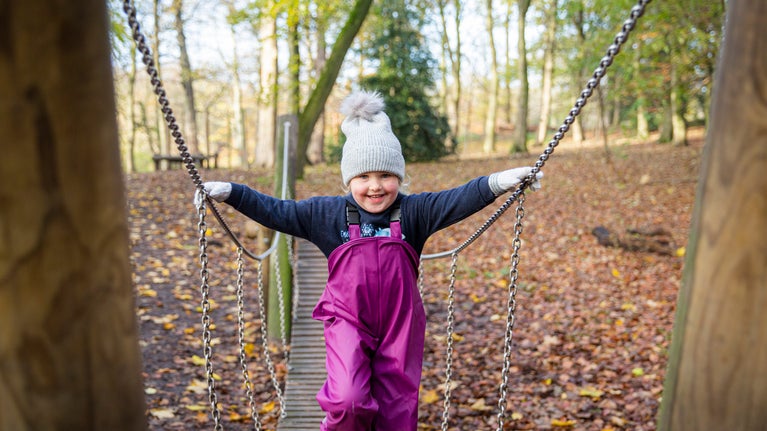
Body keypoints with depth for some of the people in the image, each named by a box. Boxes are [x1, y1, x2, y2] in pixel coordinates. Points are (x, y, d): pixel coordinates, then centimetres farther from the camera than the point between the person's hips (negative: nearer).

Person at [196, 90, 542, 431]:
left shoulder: (413, 211, -5)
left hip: (400, 326, 1)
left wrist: (497, 182, -30)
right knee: (348, 400, -20)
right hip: (348, 323, -1)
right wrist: (230, 193, -3)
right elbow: (275, 211, 1)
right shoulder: (328, 213, -3)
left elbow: (458, 201, -15)